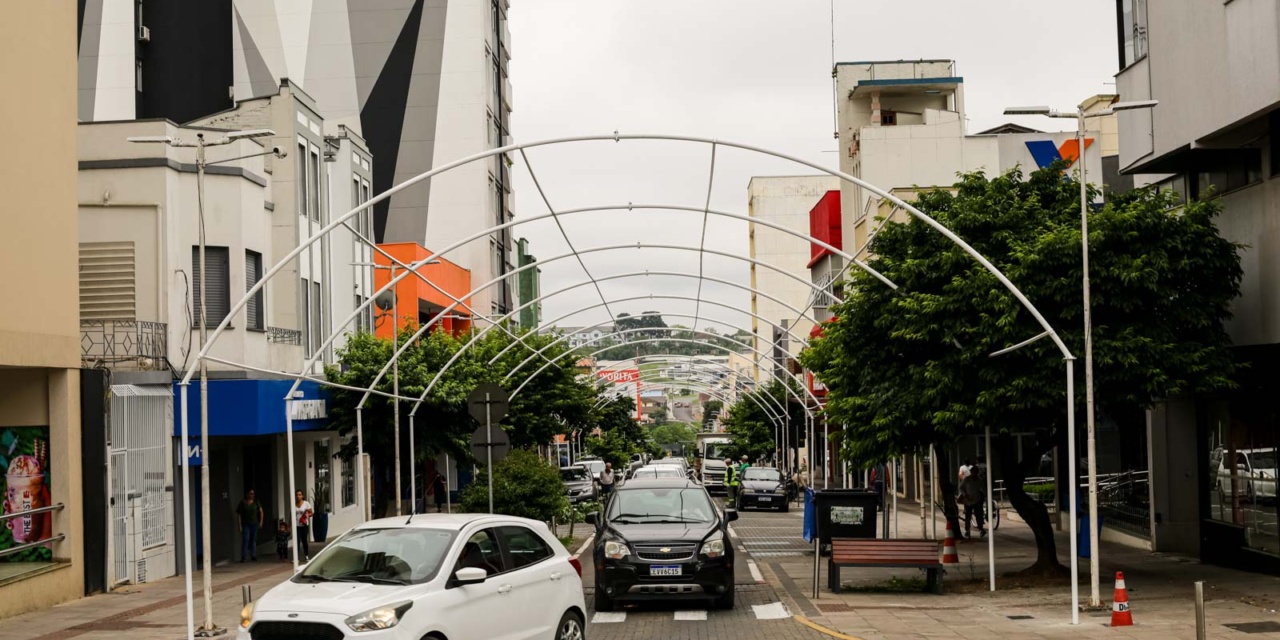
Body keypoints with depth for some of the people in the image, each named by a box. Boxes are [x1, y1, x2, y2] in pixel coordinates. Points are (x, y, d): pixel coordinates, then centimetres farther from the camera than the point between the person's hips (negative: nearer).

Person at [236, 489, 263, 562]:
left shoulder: (256, 502, 6)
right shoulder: (242, 503, -3)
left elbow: (260, 511, 7)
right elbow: (238, 515, -3)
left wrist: (261, 521, -3)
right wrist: (240, 525, -8)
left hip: (254, 524, 3)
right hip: (245, 524, -3)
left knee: (253, 540, 6)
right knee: (245, 539, -11)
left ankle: (253, 556, 12)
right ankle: (244, 557, -10)